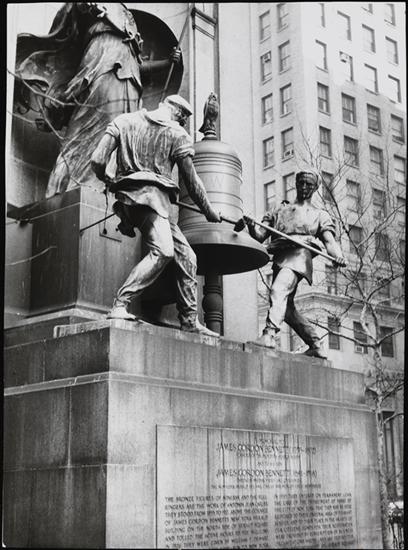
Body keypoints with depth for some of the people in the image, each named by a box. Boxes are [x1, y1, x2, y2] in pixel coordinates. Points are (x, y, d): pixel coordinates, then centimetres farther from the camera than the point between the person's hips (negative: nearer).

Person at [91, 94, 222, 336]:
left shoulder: (124, 121, 18)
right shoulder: (177, 134, 6)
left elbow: (97, 161, 5)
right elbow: (192, 181, 9)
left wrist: (107, 180, 26)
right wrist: (209, 212, 21)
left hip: (130, 198, 7)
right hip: (152, 195, -7)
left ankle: (190, 321, 9)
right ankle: (120, 305, -35)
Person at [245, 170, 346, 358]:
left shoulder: (320, 215, 25)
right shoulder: (278, 210, 31)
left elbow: (329, 240, 8)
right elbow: (260, 236, 20)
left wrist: (338, 255, -15)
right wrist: (252, 226, -3)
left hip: (300, 253, -5)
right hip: (280, 256, 5)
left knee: (279, 289, -30)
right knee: (286, 308, 2)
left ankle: (270, 334, -44)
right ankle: (316, 345, 12)